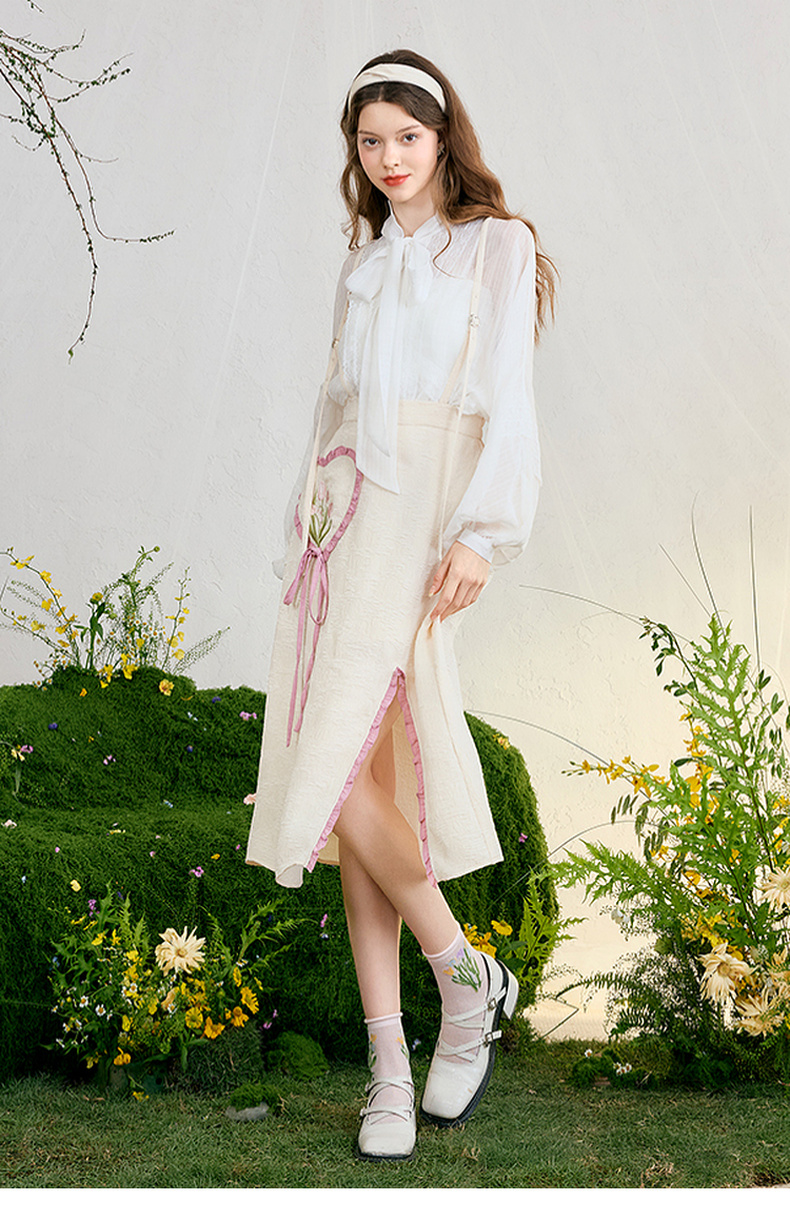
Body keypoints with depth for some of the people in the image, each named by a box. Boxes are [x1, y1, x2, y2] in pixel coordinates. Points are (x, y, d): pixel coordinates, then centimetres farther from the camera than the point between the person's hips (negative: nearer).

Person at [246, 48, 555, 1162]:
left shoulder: (497, 244, 6)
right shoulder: (367, 259, 24)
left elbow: (506, 403, -5)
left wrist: (481, 532, -17)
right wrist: (313, 520, 17)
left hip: (421, 515, -6)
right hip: (340, 516, 6)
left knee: (342, 773, -17)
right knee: (349, 781, -1)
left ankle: (467, 975, 6)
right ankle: (389, 1062, 6)